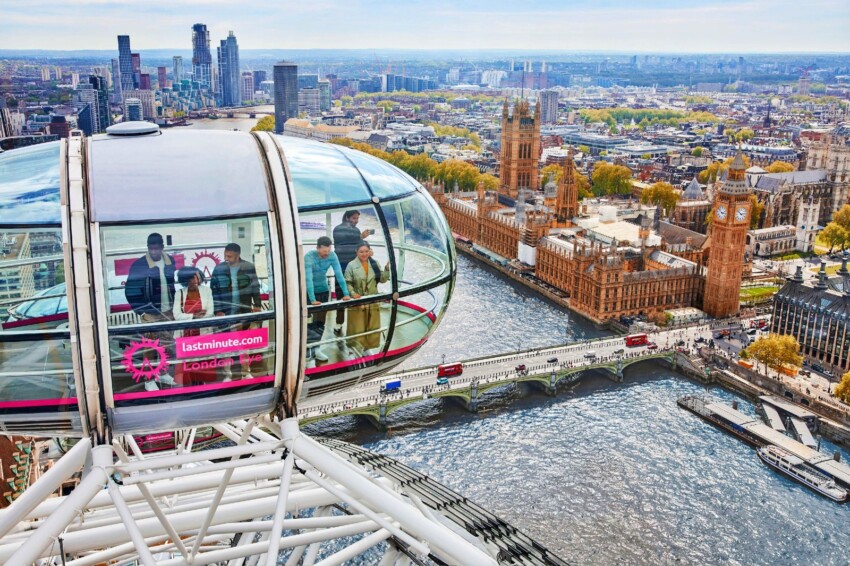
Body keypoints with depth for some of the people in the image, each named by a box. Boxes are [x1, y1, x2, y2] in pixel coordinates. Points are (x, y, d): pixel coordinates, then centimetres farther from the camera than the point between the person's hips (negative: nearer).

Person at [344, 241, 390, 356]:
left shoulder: (375, 264, 3)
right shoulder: (351, 265, -9)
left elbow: (382, 279, 4)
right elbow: (347, 283, -9)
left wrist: (387, 269, -11)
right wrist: (353, 293, -22)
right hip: (357, 302, -4)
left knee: (373, 327, 14)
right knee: (357, 328, 2)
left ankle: (369, 347, 31)